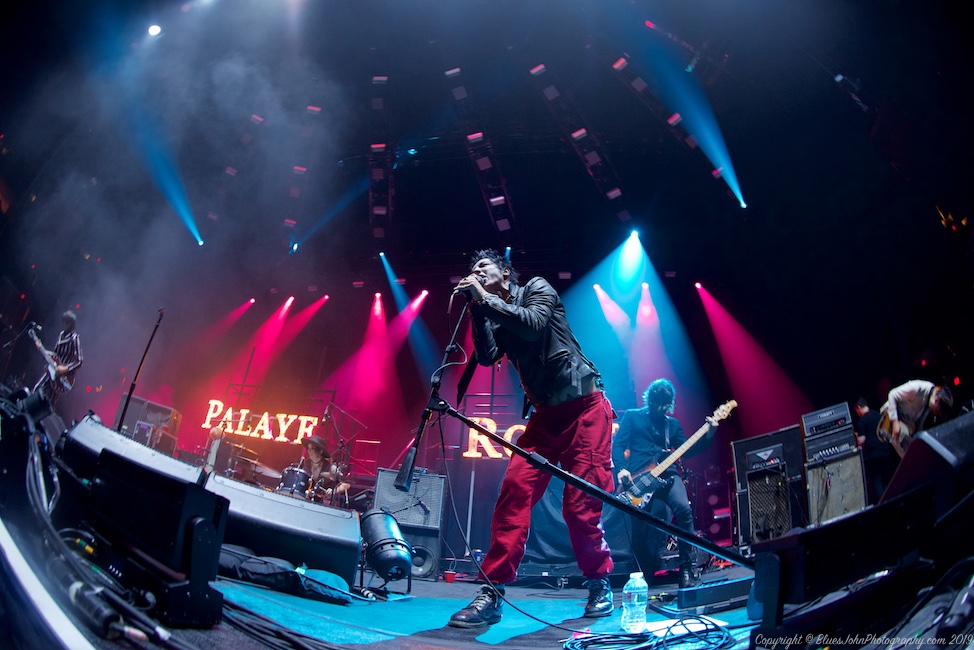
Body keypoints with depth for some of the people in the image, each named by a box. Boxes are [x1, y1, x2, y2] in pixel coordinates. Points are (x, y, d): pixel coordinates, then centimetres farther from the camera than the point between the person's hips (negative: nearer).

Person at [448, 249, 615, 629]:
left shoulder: (537, 288, 1)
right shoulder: (494, 316, 15)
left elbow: (534, 323, -20)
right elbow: (486, 357, -1)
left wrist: (487, 298, -13)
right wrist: (477, 307, -4)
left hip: (583, 406, -5)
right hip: (545, 415, 5)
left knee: (581, 504, -7)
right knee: (514, 491, -11)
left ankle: (600, 584, 16)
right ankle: (492, 594, -8)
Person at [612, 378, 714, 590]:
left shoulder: (673, 424, 23)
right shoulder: (632, 416, 13)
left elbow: (687, 451, 13)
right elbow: (618, 443, 4)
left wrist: (708, 434, 0)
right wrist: (621, 468, -12)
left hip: (667, 474, 2)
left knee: (683, 508, -26)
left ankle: (686, 567, -14)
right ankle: (646, 573, 10)